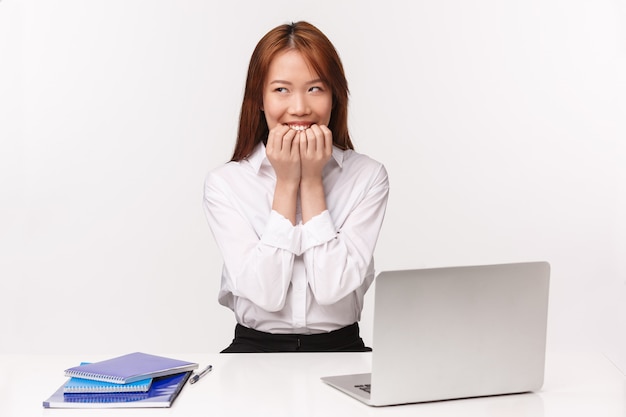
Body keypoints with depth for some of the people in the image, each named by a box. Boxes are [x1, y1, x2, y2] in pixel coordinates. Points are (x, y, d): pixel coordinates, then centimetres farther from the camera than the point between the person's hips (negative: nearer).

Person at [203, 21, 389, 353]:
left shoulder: (367, 176, -2)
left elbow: (333, 289, -12)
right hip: (256, 347, -1)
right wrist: (287, 182, -12)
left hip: (340, 349, 1)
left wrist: (312, 181, -11)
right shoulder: (224, 183, -3)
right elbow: (266, 294, -13)